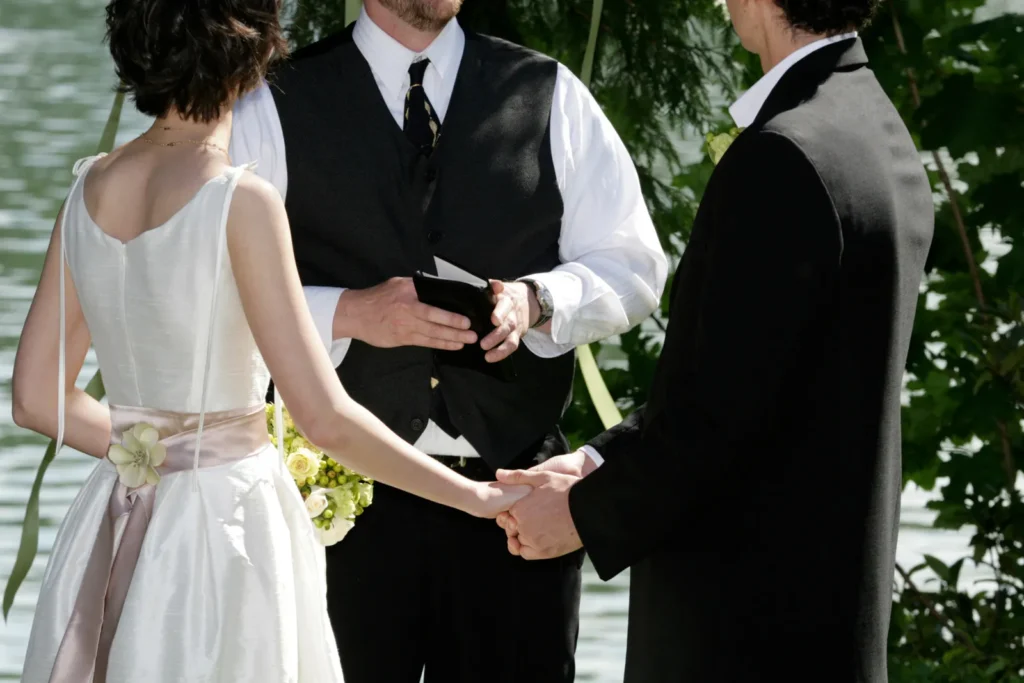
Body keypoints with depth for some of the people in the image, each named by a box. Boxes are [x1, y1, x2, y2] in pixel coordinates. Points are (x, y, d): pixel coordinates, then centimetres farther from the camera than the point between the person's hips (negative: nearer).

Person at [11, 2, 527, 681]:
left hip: (112, 540, 6)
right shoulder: (240, 202, -15)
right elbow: (326, 418, -17)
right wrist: (479, 498, -9)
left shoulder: (91, 188, 3)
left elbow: (36, 398, 9)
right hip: (226, 520, -6)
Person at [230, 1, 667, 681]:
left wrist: (536, 300, -12)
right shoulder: (275, 110, 3)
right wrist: (350, 314, -18)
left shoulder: (550, 96, 10)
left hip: (513, 484, 2)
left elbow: (633, 268, 9)